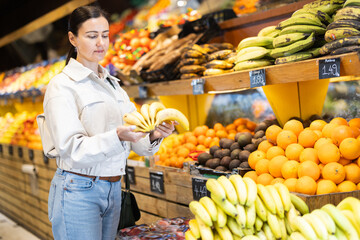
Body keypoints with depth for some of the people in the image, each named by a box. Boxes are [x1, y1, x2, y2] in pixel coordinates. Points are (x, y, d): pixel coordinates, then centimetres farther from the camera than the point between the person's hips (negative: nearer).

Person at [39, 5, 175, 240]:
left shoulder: (113, 84, 13)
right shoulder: (62, 86, -8)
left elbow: (134, 140, 7)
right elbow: (71, 149, -18)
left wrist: (153, 136, -16)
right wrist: (117, 137, -33)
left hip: (113, 188, 6)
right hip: (78, 191, -6)